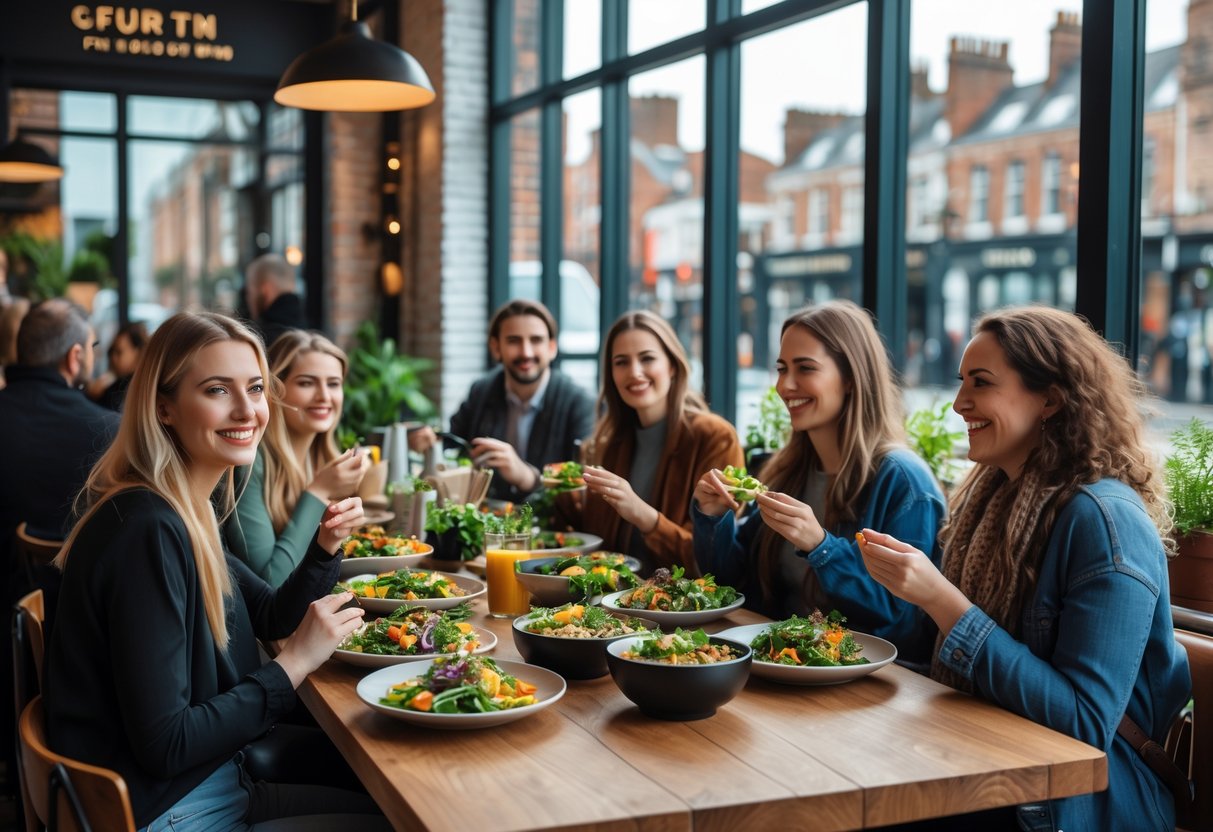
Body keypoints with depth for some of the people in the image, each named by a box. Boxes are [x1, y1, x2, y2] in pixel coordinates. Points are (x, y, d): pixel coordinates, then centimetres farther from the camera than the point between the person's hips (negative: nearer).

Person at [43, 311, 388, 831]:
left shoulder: (189, 511, 3)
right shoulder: (148, 530, -25)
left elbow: (272, 617, 15)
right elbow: (164, 745, -25)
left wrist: (325, 546, -3)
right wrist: (296, 662, -18)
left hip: (214, 779, 8)